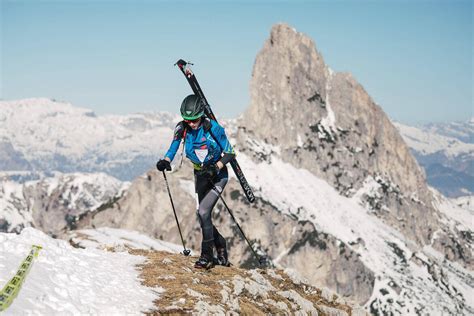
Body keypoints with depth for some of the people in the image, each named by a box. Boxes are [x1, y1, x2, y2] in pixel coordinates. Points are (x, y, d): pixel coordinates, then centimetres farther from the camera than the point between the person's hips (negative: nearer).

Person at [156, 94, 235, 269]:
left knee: (203, 212, -18)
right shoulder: (182, 128, -12)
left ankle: (207, 255, -8)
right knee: (204, 215, 10)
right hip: (200, 175, 5)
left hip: (218, 175, -5)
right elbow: (173, 148, -13)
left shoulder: (213, 128, -23)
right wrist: (165, 161, -35)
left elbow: (230, 153, -16)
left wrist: (216, 167, -30)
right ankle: (221, 247, 33)